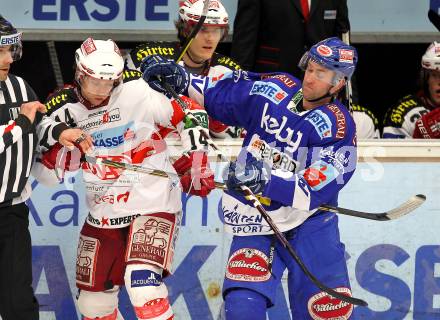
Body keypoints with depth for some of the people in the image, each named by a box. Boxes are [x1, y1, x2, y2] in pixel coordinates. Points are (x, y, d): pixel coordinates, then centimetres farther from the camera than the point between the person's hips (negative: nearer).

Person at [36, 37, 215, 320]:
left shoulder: (138, 91, -13)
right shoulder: (64, 110, -1)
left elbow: (190, 114, -3)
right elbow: (47, 173, 3)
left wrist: (196, 163, -6)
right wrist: (60, 139, -16)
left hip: (153, 203, -5)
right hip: (103, 212, 6)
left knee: (143, 282, -26)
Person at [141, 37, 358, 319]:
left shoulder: (339, 127, -13)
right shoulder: (274, 89, -2)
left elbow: (313, 190, -24)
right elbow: (220, 90, 13)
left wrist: (265, 181, -36)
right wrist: (181, 79, -2)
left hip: (309, 219, -2)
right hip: (255, 219, 2)